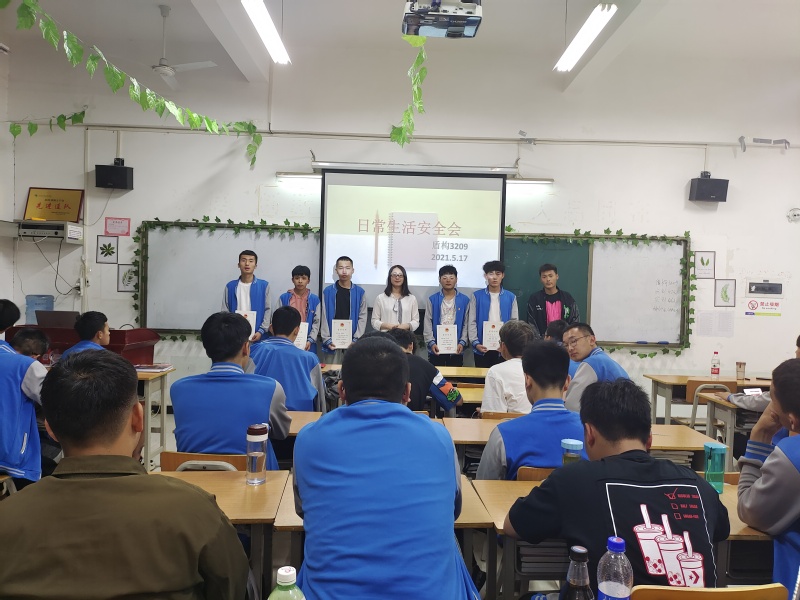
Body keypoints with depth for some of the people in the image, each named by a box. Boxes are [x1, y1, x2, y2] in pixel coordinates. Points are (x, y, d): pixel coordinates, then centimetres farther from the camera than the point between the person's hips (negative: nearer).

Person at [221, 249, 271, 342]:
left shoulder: (264, 285, 3)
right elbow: (225, 312, 7)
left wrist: (261, 331, -9)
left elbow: (267, 310, 1)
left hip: (256, 335, -1)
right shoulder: (230, 286, 7)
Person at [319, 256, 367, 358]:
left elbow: (362, 317, 2)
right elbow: (324, 317, 2)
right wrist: (327, 340, -7)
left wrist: (356, 340, -8)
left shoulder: (359, 292, 5)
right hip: (333, 343, 0)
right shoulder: (327, 292, 5)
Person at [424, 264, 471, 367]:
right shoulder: (432, 300, 4)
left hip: (456, 349, 0)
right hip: (437, 348, 0)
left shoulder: (464, 300, 5)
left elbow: (466, 324, 3)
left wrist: (462, 343, -10)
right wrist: (431, 343, -12)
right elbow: (428, 323, 0)